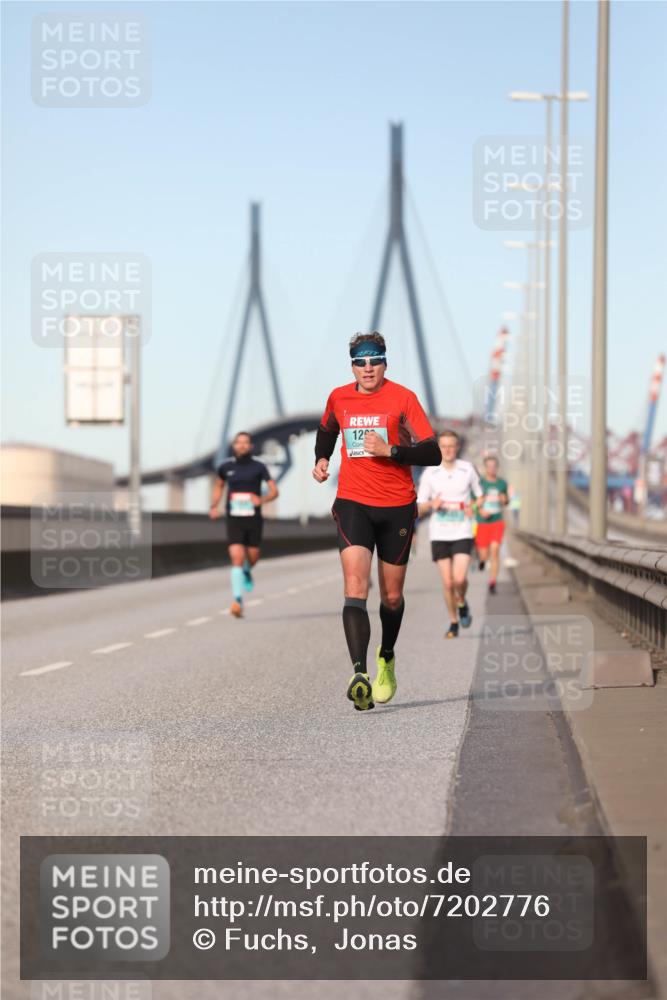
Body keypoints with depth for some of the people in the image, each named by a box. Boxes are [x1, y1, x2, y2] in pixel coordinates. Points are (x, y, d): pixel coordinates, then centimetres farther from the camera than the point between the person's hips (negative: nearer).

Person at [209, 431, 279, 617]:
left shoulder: (258, 467, -3)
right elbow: (218, 486, 22)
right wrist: (214, 506, 7)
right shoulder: (226, 467, 3)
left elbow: (274, 491, -6)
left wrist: (262, 500, -27)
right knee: (236, 558, -15)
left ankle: (247, 571, 51)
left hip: (253, 519, 0)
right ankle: (237, 601, -18)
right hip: (234, 520, 0)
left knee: (252, 557, 12)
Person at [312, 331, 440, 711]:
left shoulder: (403, 398, -6)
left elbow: (433, 454, -10)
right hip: (353, 503, 1)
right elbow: (327, 431, 29)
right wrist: (321, 459, 11)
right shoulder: (338, 398, 5)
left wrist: (389, 450, -21)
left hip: (397, 507, -1)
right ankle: (360, 675, -29)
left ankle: (387, 659, 40)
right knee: (356, 587, -19)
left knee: (392, 596, 10)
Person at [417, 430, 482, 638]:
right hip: (439, 534, 1)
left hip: (462, 533, -1)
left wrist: (474, 507, -8)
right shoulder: (430, 473, -1)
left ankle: (462, 603, 17)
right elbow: (419, 509, 3)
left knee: (459, 579, -16)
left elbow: (480, 496, 13)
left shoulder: (468, 469, 0)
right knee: (447, 583, -1)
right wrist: (431, 504, -18)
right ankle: (453, 623, 17)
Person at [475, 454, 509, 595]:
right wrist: (480, 510, -21)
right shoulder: (479, 483, -5)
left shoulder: (502, 483, 3)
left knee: (495, 550, -17)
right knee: (484, 555, 3)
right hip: (482, 523, -1)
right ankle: (482, 559, 43)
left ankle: (492, 583, -12)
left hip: (497, 522, 1)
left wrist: (504, 500, -6)